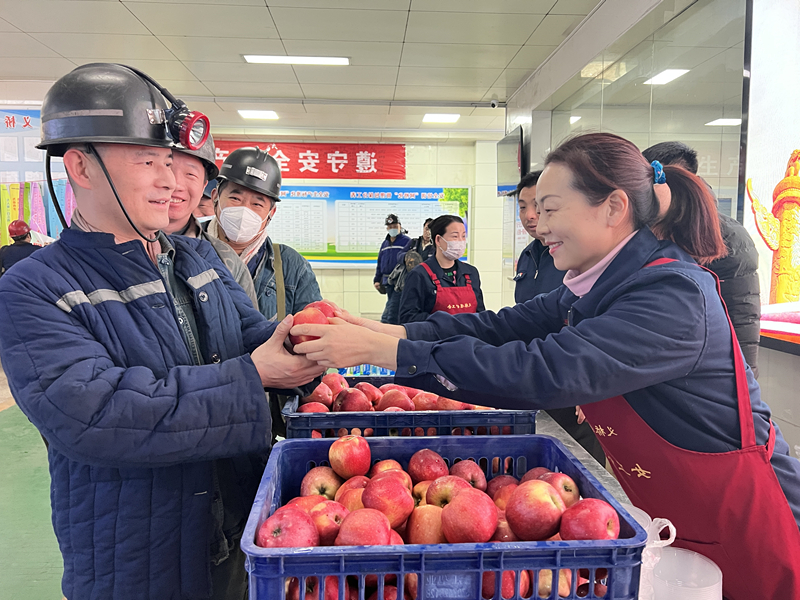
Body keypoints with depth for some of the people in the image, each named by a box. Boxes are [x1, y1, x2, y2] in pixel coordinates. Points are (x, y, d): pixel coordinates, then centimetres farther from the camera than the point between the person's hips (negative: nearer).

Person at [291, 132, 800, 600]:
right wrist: (388, 331, -20)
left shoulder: (672, 297, -29)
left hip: (737, 533, -7)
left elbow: (545, 373, -38)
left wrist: (381, 350, -36)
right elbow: (504, 327, -7)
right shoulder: (596, 287, 0)